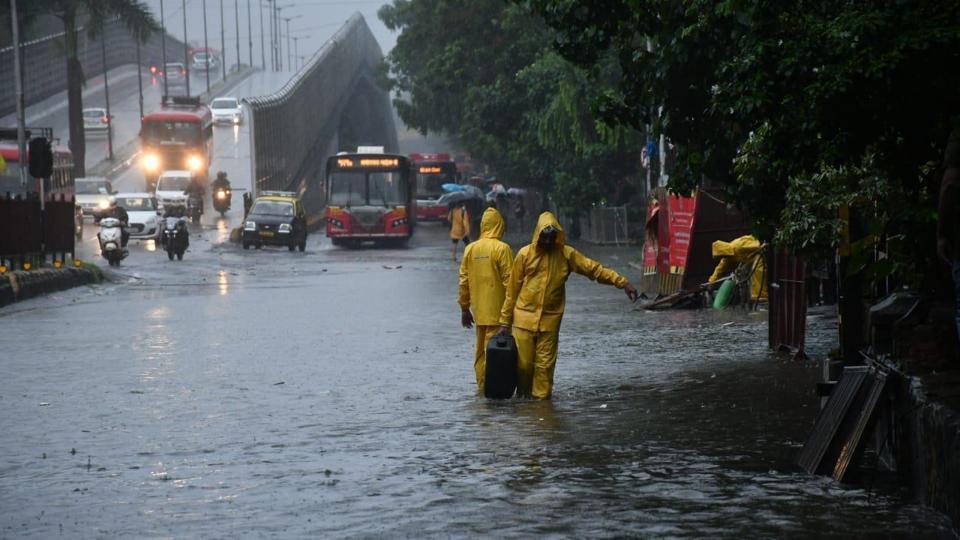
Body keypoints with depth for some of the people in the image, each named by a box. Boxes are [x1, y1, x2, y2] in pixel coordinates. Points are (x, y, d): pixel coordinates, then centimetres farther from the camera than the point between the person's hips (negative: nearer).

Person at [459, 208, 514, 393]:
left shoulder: (470, 249, 5)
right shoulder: (502, 249, -11)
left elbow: (464, 280, 8)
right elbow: (509, 281, -13)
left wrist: (464, 308, 16)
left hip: (479, 310, 5)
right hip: (497, 310, -5)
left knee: (480, 349, 15)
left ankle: (481, 385, 19)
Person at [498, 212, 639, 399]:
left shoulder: (566, 254, 3)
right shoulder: (525, 254, 0)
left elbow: (594, 268, 2)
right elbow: (512, 290, 4)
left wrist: (622, 282, -9)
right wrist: (505, 322, 3)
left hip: (550, 320, 1)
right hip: (524, 318, -1)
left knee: (545, 364, -1)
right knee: (523, 363, -1)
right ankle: (523, 397, 18)